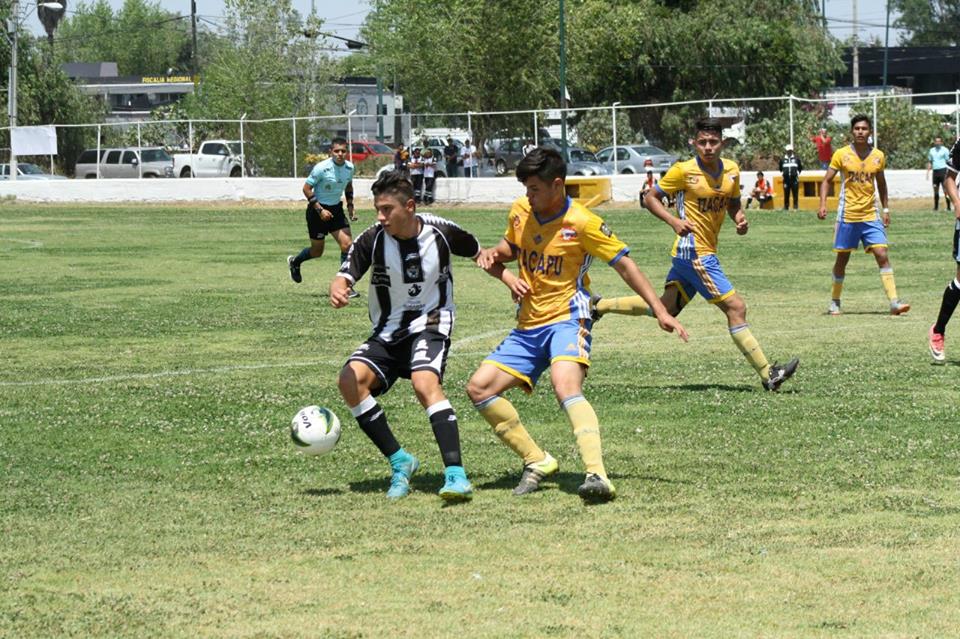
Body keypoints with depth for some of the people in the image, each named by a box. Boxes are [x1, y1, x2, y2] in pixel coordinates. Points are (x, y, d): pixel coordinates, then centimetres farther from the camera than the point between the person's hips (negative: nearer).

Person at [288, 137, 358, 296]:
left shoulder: (349, 167, -2)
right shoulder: (321, 168, -21)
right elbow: (306, 188, -14)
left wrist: (350, 206, 8)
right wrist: (320, 210, -19)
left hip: (336, 209, 5)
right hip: (317, 211, -5)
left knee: (347, 244, -11)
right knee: (317, 251, 6)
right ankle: (294, 262, 40)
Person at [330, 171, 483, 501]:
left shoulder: (441, 232, -9)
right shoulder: (372, 240, -9)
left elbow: (480, 254, 10)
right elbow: (345, 276, -17)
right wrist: (338, 291, -41)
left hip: (430, 325, -3)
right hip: (388, 332, 3)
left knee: (424, 382, -32)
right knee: (351, 379, -21)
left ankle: (456, 474, -37)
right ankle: (400, 461, -8)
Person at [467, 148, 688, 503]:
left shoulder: (582, 223, -11)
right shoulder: (520, 212, 7)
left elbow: (623, 264, -7)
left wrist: (659, 310, -13)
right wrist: (495, 257, 2)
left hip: (567, 319, -7)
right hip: (528, 327, 7)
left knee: (566, 387, -34)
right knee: (479, 388, -3)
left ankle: (597, 476, -46)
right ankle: (538, 462, 6)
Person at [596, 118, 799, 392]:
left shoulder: (732, 170, 5)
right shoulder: (684, 171, -11)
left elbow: (733, 204, 21)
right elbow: (651, 198, -3)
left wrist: (740, 218, -3)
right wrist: (674, 221, -19)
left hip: (707, 251, 8)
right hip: (694, 250, -8)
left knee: (667, 306, 17)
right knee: (736, 307, -11)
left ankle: (599, 306, 28)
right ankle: (768, 374, -9)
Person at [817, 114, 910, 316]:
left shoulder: (878, 156, 3)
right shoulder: (841, 154, -4)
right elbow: (827, 180, 0)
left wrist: (886, 209, 16)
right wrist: (823, 205, -12)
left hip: (870, 216, 1)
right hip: (847, 216, -1)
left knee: (882, 255, -10)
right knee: (842, 258, 7)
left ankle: (894, 302, -12)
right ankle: (834, 302, 23)